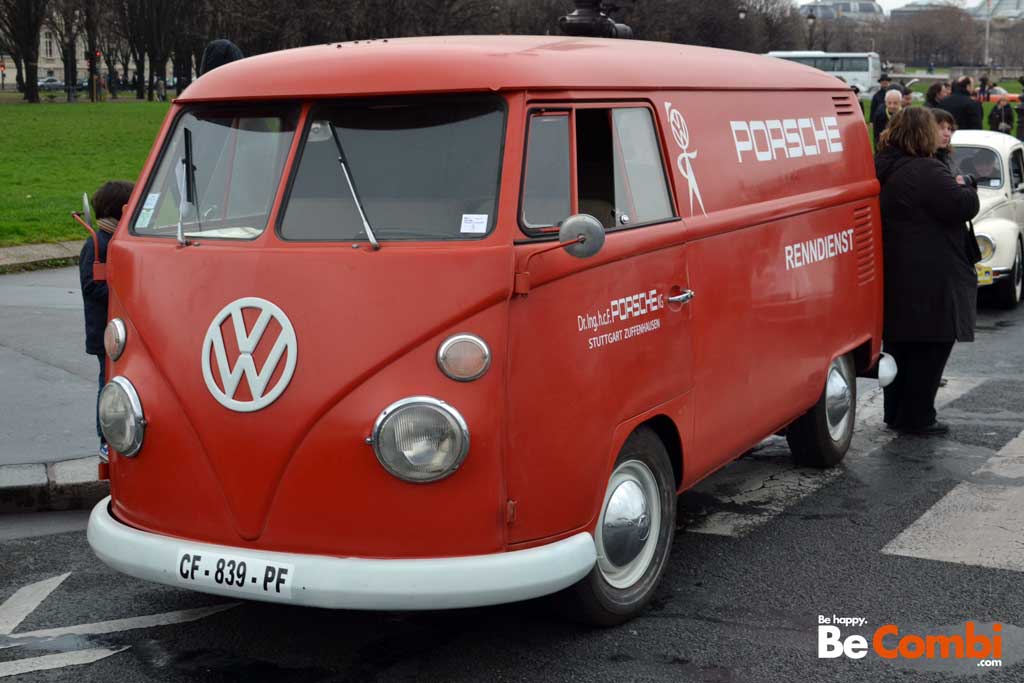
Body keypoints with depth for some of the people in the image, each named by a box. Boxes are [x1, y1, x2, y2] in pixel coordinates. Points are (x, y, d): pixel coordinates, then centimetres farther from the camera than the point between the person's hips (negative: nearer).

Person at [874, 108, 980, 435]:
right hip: (930, 282, -9)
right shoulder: (927, 173, -19)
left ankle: (895, 413, 24)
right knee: (930, 350, 1)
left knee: (899, 347, 16)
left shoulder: (882, 170, 10)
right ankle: (917, 417, 4)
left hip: (893, 277, 9)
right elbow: (963, 206, -21)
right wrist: (965, 186, -1)